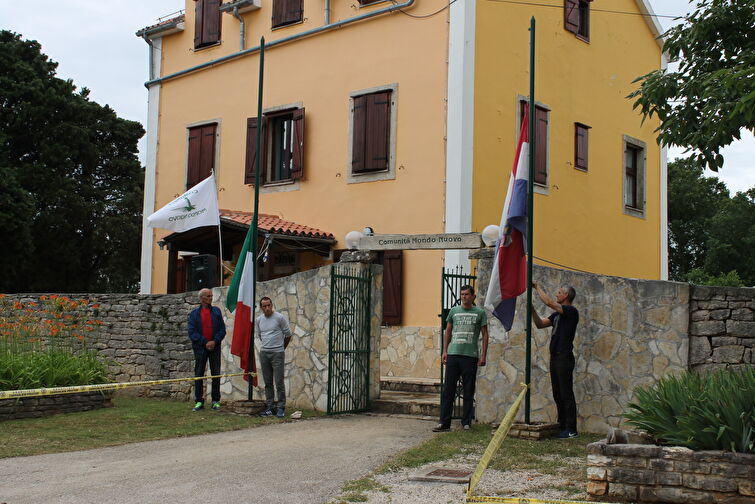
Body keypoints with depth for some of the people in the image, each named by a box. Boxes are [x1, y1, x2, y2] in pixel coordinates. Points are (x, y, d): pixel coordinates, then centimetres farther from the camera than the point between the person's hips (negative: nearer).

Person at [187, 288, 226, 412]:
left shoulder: (216, 311, 8)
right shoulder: (194, 313, 2)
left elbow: (222, 329, 4)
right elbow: (192, 332, -4)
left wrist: (215, 341, -11)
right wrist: (205, 342, -12)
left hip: (214, 347, 1)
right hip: (200, 348, -1)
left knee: (216, 374, 3)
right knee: (198, 375, 2)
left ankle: (216, 401, 10)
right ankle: (199, 401, 9)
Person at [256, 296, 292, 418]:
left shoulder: (279, 318, -6)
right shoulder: (258, 320, 9)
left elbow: (288, 335, 2)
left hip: (277, 353, -5)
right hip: (264, 353, 5)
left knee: (279, 382, -6)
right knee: (268, 382, 8)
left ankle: (281, 407, -2)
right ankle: (269, 407, 13)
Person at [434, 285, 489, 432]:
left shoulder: (480, 313, 5)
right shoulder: (454, 311, 12)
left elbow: (485, 334, 5)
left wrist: (483, 355, -2)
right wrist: (444, 351, 10)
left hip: (470, 356, -2)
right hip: (453, 354, 2)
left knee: (469, 391, 4)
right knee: (448, 389, 0)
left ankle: (466, 423, 12)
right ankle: (444, 423, 3)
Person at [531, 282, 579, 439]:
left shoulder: (571, 312, -10)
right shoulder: (557, 314, 19)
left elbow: (549, 302, -21)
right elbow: (540, 324, 18)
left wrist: (537, 286, -10)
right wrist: (532, 309, 7)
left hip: (565, 358, -10)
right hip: (555, 357, 10)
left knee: (566, 394, -8)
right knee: (558, 394, 12)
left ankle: (571, 429, -6)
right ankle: (562, 426, 18)